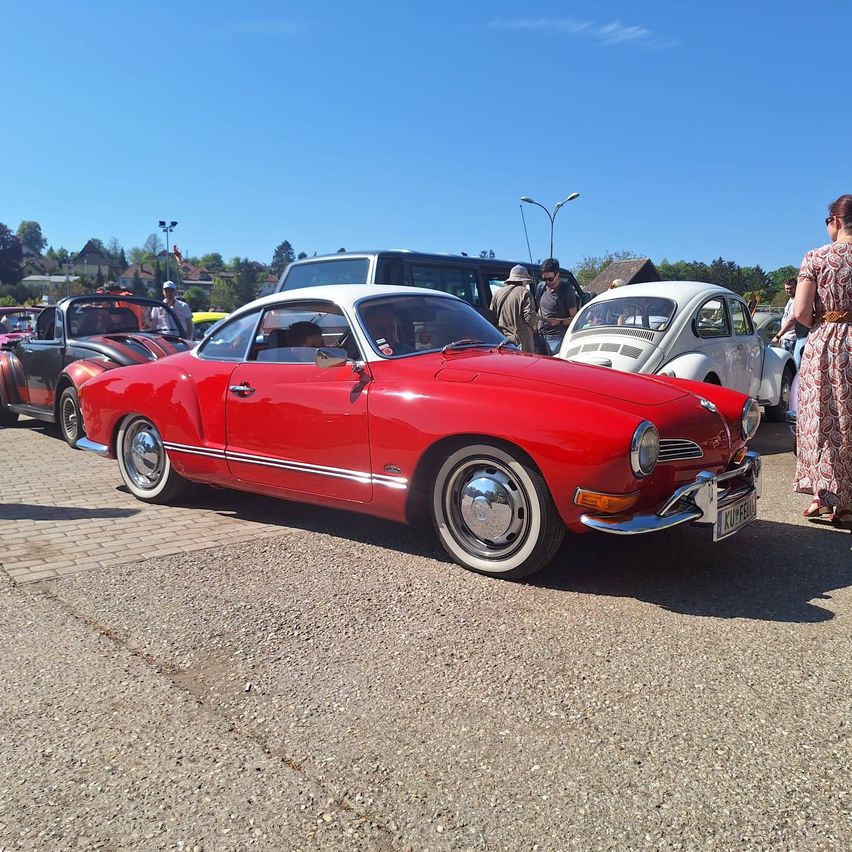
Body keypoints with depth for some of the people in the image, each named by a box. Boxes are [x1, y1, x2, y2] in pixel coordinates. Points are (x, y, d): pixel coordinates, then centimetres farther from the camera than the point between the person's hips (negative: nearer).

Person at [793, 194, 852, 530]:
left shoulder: (816, 257, -3)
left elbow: (800, 312, -10)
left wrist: (821, 323, 10)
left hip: (822, 344, -1)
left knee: (820, 419, 9)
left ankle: (821, 497, 13)